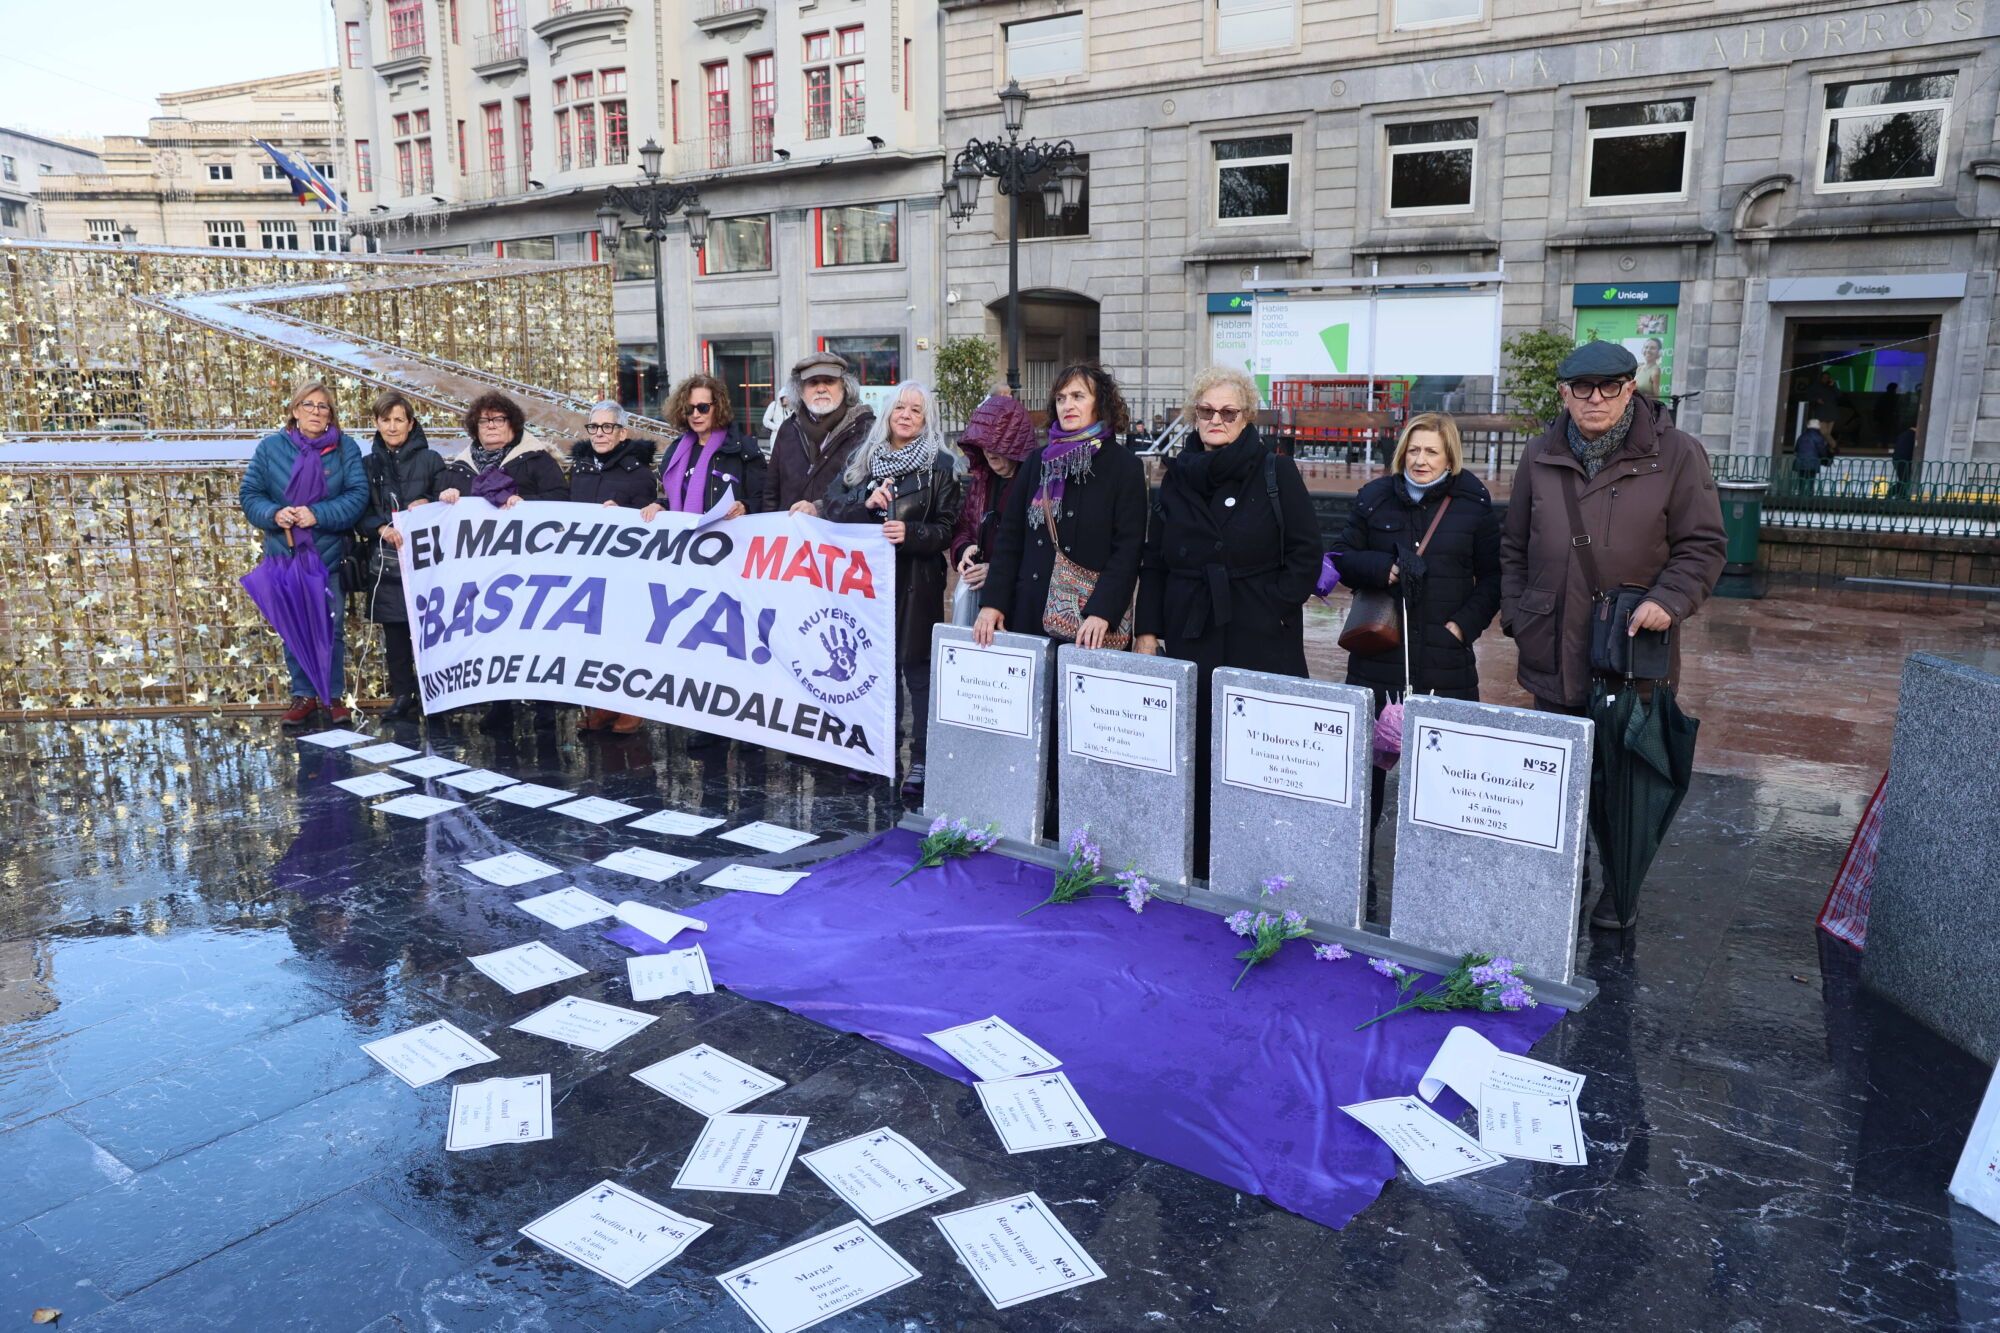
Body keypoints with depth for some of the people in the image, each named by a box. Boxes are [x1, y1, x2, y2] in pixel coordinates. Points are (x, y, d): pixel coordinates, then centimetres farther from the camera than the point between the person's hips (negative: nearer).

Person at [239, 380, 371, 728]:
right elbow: (249, 494, 2)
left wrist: (319, 515, -22)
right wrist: (274, 514, -18)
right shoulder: (271, 447, 1)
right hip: (284, 555, 2)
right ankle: (304, 695, 21)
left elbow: (358, 494, -11)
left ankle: (334, 696, 17)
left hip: (329, 555, -1)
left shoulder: (345, 447, -3)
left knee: (331, 630, 4)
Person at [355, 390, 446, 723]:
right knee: (394, 633, 5)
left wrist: (428, 504, -16)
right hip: (385, 563, 3)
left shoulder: (430, 459, 6)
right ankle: (402, 696, 12)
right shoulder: (368, 464, 12)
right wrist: (381, 528, -12)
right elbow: (359, 514, 8)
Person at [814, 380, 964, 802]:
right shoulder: (862, 458, 11)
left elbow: (946, 530, -3)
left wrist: (909, 533, -21)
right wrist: (866, 503, -13)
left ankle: (921, 764, 1)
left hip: (916, 582, -4)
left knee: (917, 668, -3)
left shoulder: (941, 464, -1)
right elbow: (831, 509, 5)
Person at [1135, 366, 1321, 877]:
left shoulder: (1277, 474, 1)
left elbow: (1305, 555, 0)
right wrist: (1146, 631, 5)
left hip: (1261, 643, -3)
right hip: (1187, 638, 3)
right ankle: (1194, 867, 13)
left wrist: (1272, 610, -8)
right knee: (1190, 755, 3)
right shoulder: (1177, 476, 11)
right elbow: (1153, 562, 12)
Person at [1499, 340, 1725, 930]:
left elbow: (1702, 546, -1)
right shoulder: (1541, 458, 7)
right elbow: (1514, 548, 14)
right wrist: (1517, 616, 6)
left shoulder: (1676, 455, -3)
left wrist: (1669, 600, -16)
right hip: (1553, 655, 3)